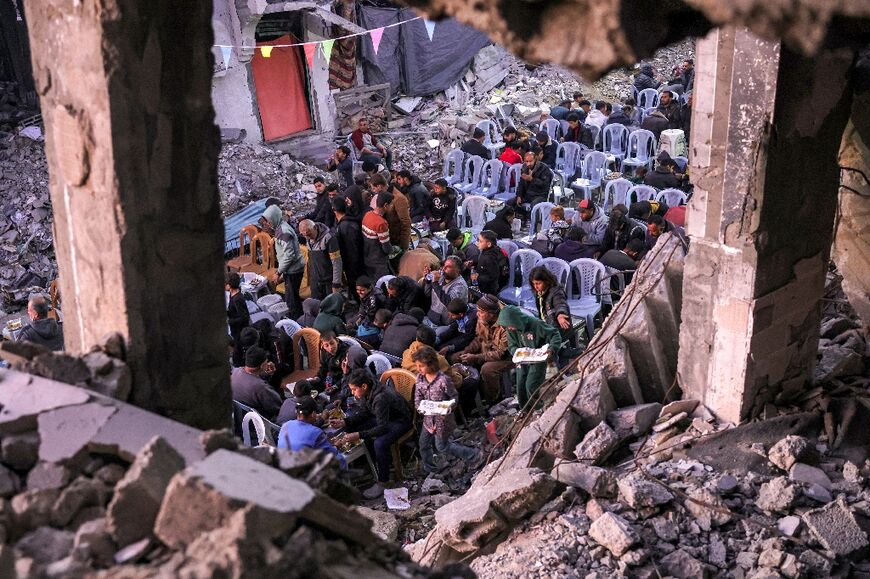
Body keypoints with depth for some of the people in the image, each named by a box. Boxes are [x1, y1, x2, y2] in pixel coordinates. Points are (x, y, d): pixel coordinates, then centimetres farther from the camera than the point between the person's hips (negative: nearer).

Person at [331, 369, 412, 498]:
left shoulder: (381, 397, -35)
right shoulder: (367, 392, -10)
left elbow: (383, 428, -34)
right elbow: (365, 412, 4)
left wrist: (359, 435, -41)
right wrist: (344, 422, -10)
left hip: (400, 421, -9)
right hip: (382, 418, 9)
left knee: (379, 443, -35)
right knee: (350, 427, -5)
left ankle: (382, 483, -19)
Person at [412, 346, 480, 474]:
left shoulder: (443, 380, -27)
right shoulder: (420, 377, -8)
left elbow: (454, 396, -14)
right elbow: (418, 395, 1)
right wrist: (419, 406, -19)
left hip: (442, 419, -6)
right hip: (428, 417, 6)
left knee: (441, 447, 7)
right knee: (423, 444, 17)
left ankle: (473, 456, 22)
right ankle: (429, 468, 42)